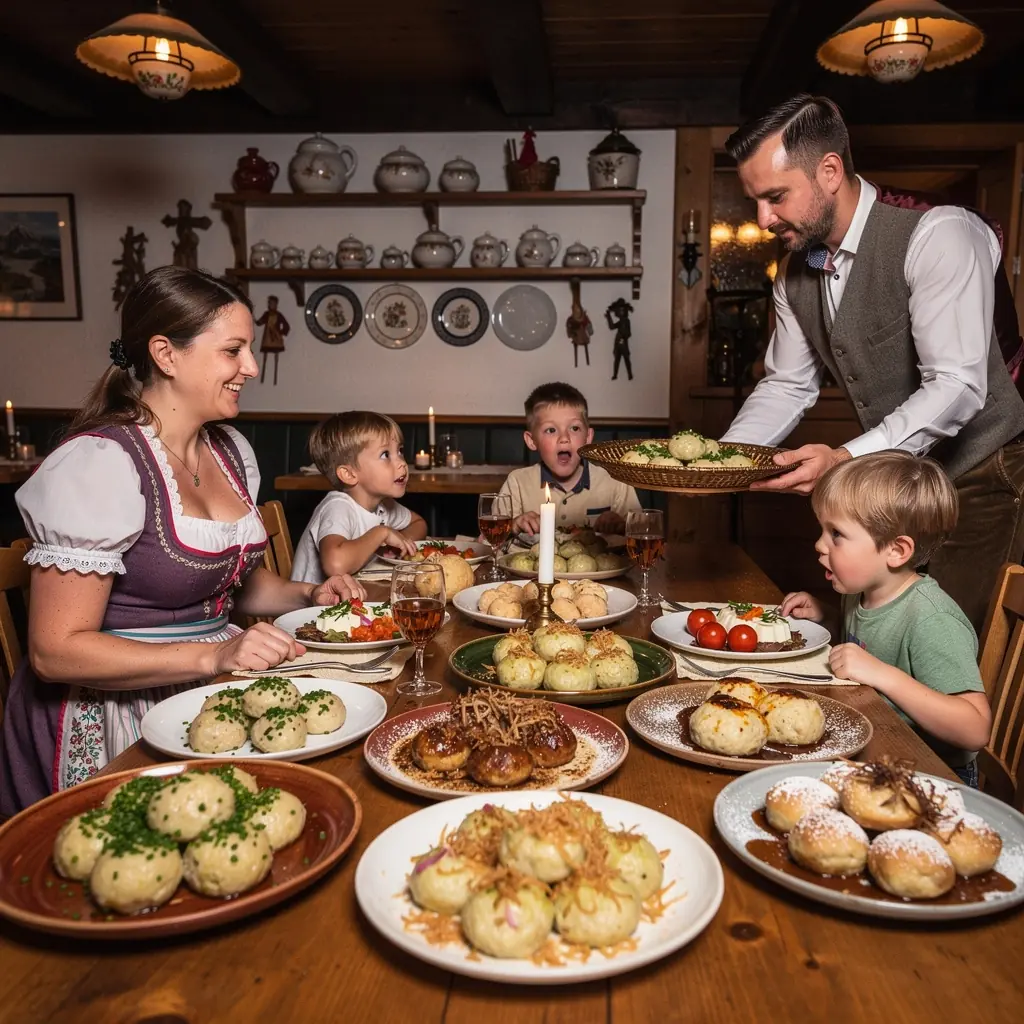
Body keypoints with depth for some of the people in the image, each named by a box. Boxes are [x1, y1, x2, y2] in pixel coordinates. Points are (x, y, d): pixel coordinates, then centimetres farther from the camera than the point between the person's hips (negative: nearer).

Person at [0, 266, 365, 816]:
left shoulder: (231, 449, 7)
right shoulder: (98, 462, -19)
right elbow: (56, 650, -20)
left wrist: (308, 595, 3)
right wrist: (212, 654, -28)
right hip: (112, 722, -7)